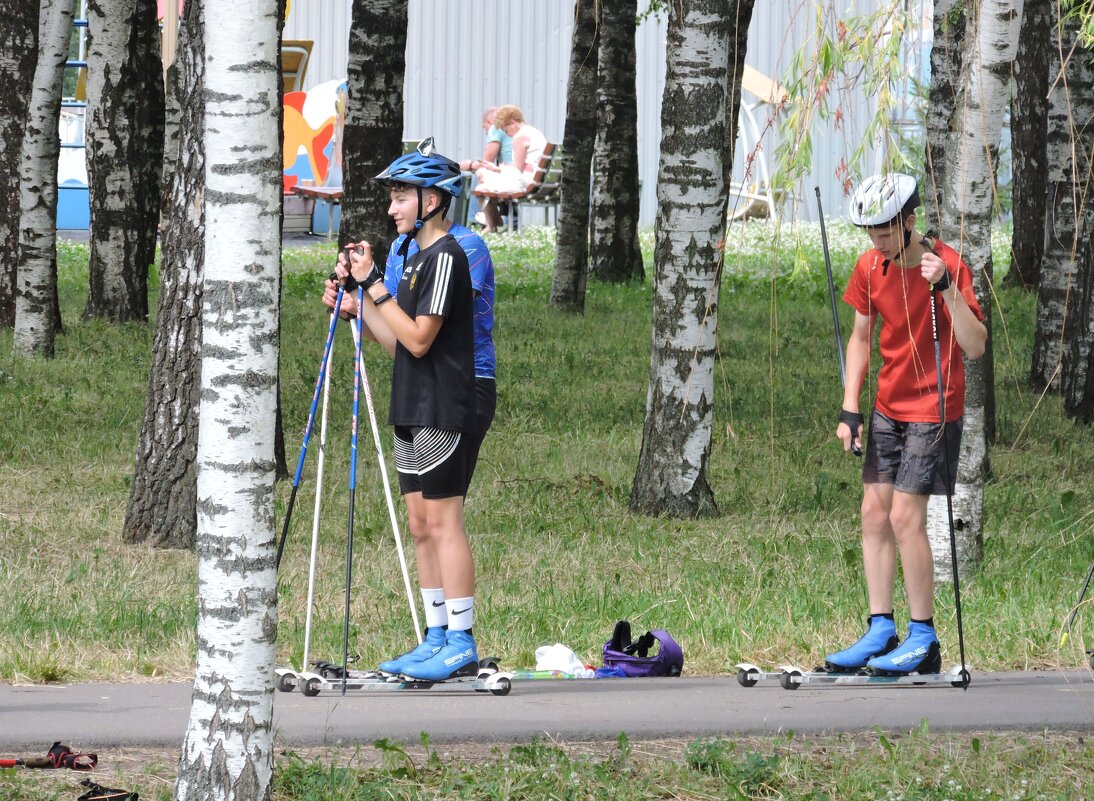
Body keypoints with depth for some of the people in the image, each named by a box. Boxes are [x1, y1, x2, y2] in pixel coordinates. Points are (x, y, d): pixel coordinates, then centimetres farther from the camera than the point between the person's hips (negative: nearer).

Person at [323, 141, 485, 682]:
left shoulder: (445, 257, -13)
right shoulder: (415, 257, 18)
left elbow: (418, 339, -20)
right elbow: (396, 341, 18)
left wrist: (374, 284, -17)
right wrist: (353, 304, 8)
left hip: (443, 415, -10)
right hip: (413, 414, 10)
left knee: (443, 524, -9)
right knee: (421, 527, 10)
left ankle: (462, 645, -8)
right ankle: (436, 640, 14)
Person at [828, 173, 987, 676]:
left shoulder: (947, 265, -16)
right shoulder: (870, 267, 2)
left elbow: (975, 347, -22)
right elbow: (861, 338, 13)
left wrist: (945, 286, -33)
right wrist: (850, 410, 6)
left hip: (932, 411, -7)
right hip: (887, 408, 7)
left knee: (905, 518, -11)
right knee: (874, 513, 3)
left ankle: (923, 640, -2)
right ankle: (880, 631, 9)